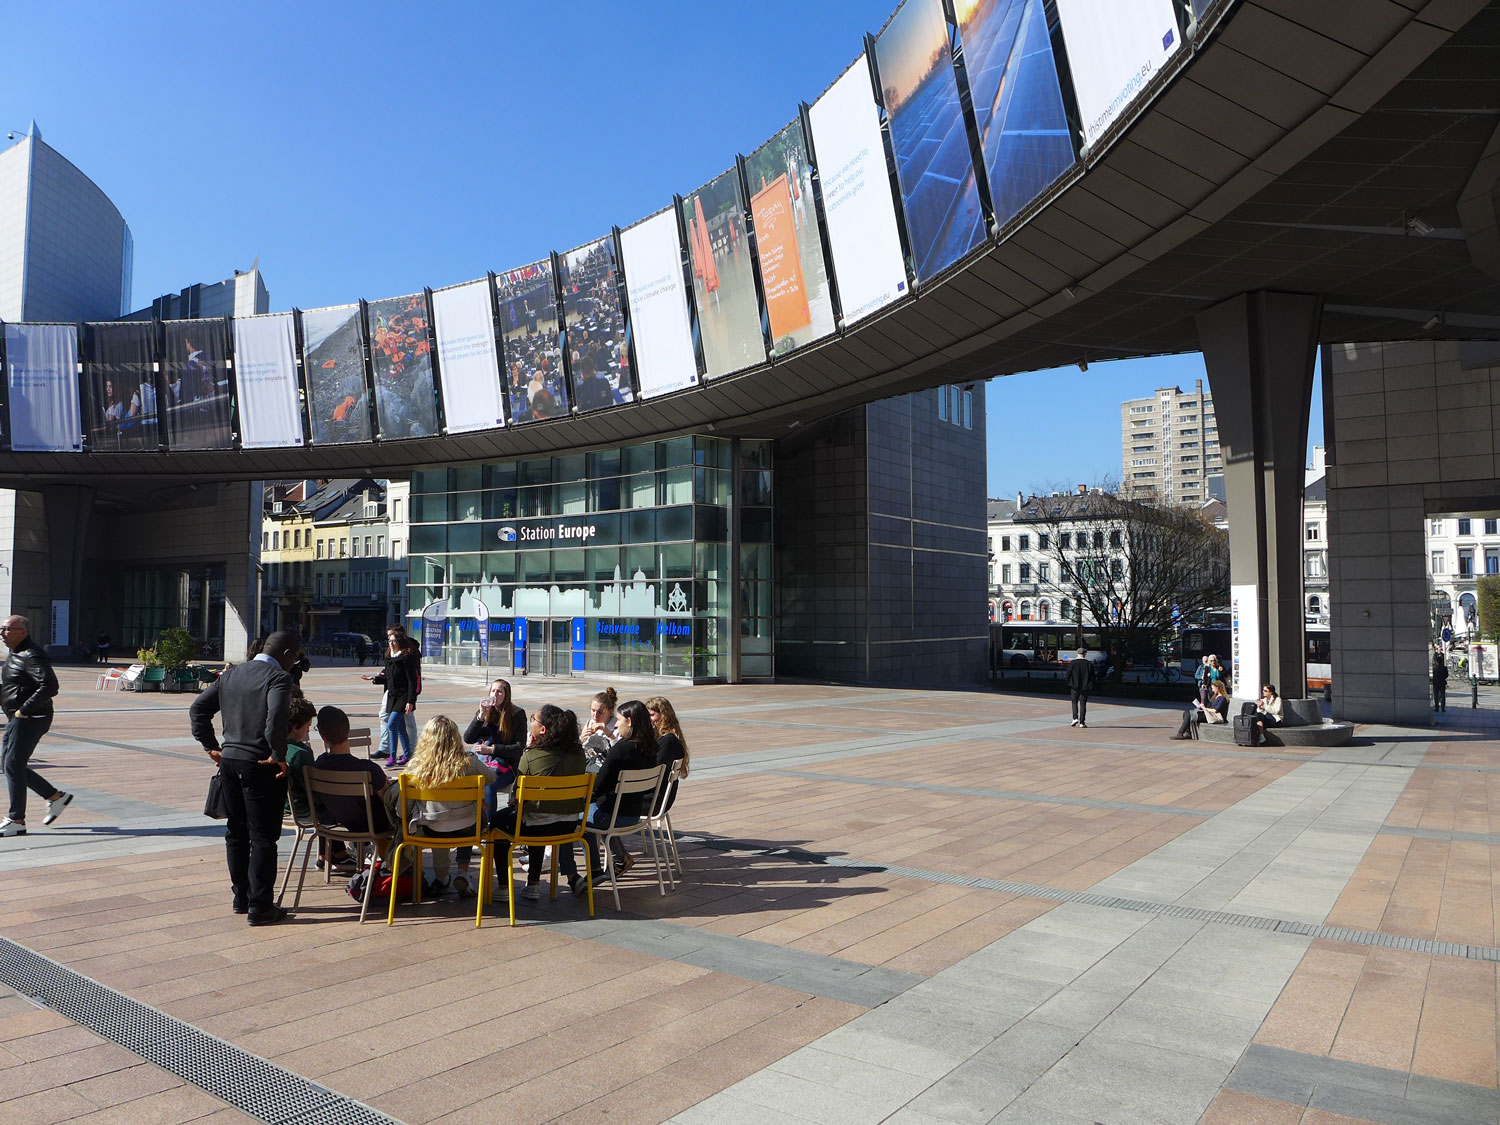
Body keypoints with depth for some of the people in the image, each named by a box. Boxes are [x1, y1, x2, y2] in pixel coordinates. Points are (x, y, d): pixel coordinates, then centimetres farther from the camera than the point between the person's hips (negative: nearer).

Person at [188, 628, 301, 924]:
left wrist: (211, 746, 12)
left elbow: (197, 709, 11)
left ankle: (241, 897, 29)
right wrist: (278, 755, -18)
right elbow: (276, 717, -29)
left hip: (229, 761, 7)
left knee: (236, 832, 18)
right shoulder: (279, 678, -13)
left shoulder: (231, 674, 11)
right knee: (263, 837, 1)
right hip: (260, 766, -7)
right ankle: (260, 907, 5)